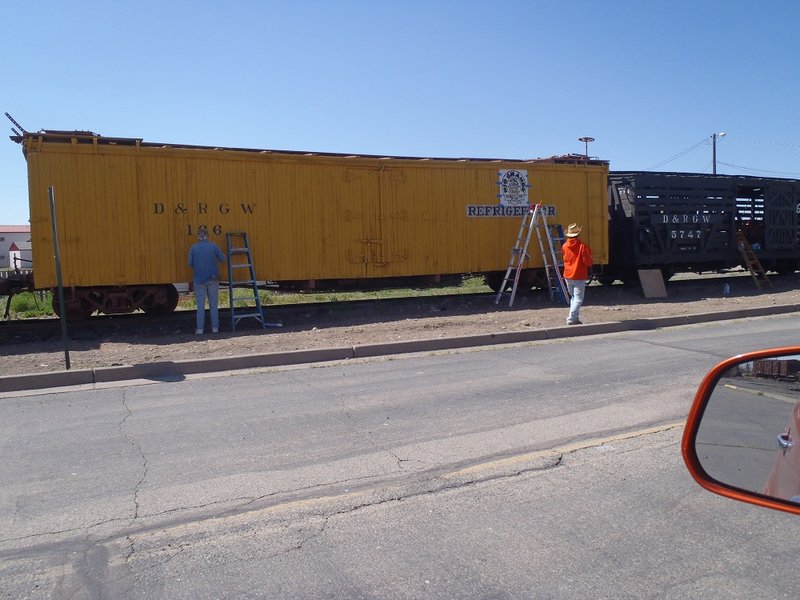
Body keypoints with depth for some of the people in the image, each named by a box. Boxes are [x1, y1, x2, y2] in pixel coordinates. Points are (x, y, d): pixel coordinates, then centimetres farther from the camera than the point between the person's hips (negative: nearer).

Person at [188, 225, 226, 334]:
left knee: (200, 305, 7)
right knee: (214, 304, 10)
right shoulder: (213, 246, -6)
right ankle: (215, 327, 12)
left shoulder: (193, 248, -6)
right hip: (213, 279, 0)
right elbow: (222, 259, 1)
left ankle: (200, 329, 7)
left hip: (199, 279, 0)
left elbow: (190, 264, -3)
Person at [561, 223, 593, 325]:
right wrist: (589, 253, 3)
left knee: (573, 297, 19)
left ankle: (575, 318, 21)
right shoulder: (582, 246, -17)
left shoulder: (564, 246, -1)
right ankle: (571, 319, -13)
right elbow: (588, 263, -13)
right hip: (579, 277, -6)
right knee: (578, 299, -2)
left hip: (567, 276, 6)